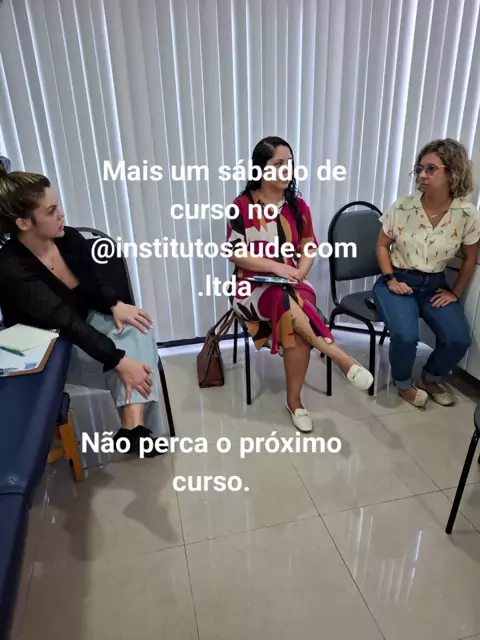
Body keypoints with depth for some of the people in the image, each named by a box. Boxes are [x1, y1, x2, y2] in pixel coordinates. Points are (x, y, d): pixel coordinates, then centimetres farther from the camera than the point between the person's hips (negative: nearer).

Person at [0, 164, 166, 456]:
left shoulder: (70, 238, -9)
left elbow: (96, 285, 3)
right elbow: (67, 323, -35)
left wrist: (116, 306, -21)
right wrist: (120, 361, -40)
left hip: (87, 323, 6)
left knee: (136, 328, -23)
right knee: (122, 345, -29)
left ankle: (133, 425, -33)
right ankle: (132, 429, -23)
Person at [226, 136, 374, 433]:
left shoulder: (298, 206, 8)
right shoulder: (242, 206, -3)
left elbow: (309, 249, 9)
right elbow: (235, 253, -7)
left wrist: (299, 272, -12)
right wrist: (276, 267, -17)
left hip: (293, 283, 2)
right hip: (254, 285, -2)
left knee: (296, 326, -30)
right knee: (286, 301, -37)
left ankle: (295, 399, -14)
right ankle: (343, 359, -33)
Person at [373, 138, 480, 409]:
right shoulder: (402, 207, -10)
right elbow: (383, 246, 2)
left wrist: (456, 293, 4)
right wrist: (391, 279, -9)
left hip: (435, 285, 2)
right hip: (398, 281, -2)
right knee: (405, 336, -27)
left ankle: (431, 379, 19)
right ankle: (404, 383, 8)